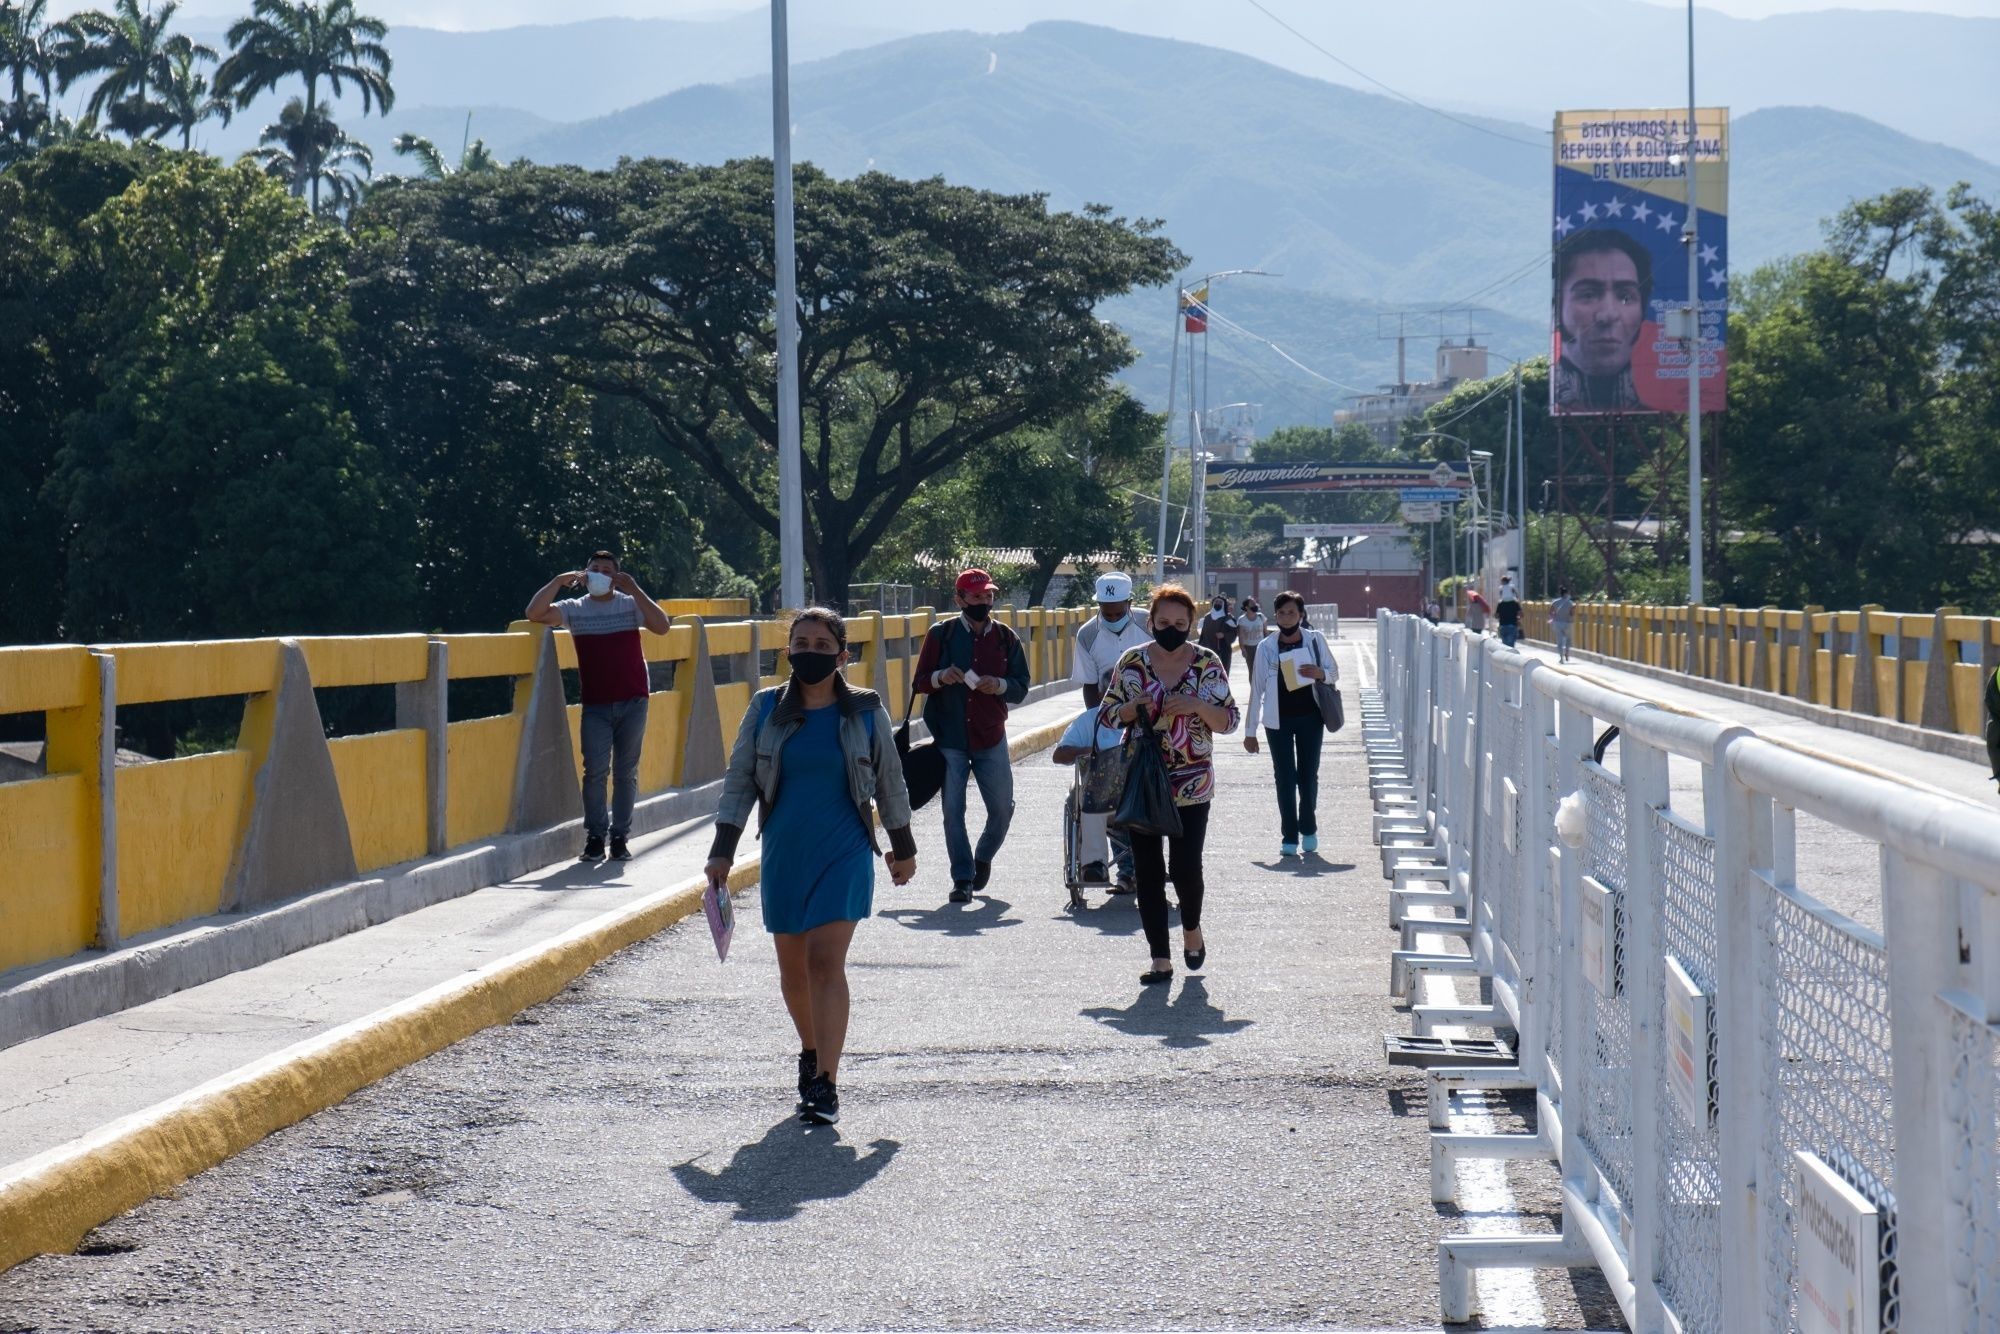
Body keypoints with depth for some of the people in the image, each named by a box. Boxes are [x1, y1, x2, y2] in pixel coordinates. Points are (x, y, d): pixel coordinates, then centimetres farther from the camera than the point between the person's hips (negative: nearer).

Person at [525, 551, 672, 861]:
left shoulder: (631, 604, 4)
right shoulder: (575, 609, 5)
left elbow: (662, 626, -11)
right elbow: (535, 613, -6)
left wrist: (635, 590, -16)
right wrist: (559, 581, -13)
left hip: (633, 701, 0)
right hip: (596, 705, 0)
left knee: (626, 771, 3)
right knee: (595, 770, -8)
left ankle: (620, 837, 10)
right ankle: (595, 837, 0)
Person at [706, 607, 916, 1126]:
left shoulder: (865, 711, 0)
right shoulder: (766, 710, 3)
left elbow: (889, 782, 10)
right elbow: (740, 780, 5)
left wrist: (902, 847, 15)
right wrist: (722, 849, -1)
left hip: (844, 854, -3)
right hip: (783, 854, 3)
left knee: (826, 962, -14)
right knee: (792, 967, 10)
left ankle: (825, 1084, -15)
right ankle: (811, 1052, 36)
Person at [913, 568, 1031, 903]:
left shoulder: (1006, 638, 5)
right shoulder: (941, 634, 1)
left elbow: (1021, 687, 6)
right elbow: (920, 682, 3)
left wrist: (1000, 685, -15)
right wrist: (941, 677, -18)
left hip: (991, 738, 2)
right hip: (949, 739, -2)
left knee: (1002, 809, 5)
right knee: (953, 810, -3)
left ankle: (983, 858, 32)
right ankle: (962, 879, 6)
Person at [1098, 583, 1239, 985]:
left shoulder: (1207, 664, 1)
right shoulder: (1132, 662, 3)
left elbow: (1229, 721, 2)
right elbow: (1106, 715, 7)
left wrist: (1197, 707, -16)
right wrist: (1134, 709, -13)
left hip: (1191, 785, -1)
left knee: (1185, 867, -5)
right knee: (1148, 871, 1)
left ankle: (1192, 928, 27)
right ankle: (1160, 959, 8)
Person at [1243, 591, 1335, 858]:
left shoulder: (1315, 640, 0)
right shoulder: (1267, 647, 0)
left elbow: (1335, 672, 9)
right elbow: (1257, 688, 3)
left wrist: (1320, 673, -16)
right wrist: (1250, 730, 2)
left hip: (1310, 716, 0)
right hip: (1278, 719, 0)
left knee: (1308, 774, 8)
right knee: (1285, 777, -1)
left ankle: (1308, 829, 24)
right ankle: (1289, 836, 4)